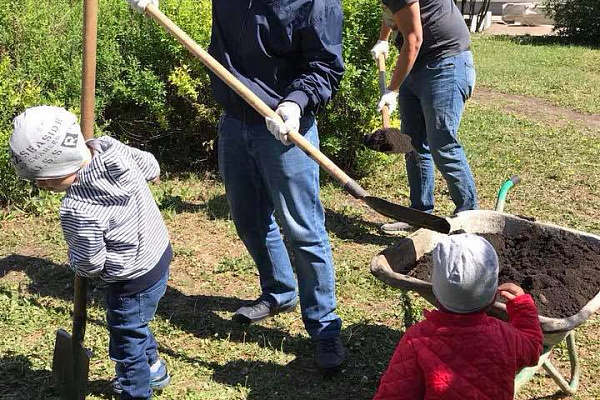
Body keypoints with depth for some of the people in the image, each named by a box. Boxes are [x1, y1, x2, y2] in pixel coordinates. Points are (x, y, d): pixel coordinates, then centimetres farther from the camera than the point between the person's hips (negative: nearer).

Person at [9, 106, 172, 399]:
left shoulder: (78, 212, -34)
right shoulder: (110, 146, -15)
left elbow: (89, 265, -20)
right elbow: (150, 166, 3)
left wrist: (74, 257, 2)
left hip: (134, 281, -9)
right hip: (159, 253, 9)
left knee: (126, 342, 15)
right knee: (136, 327, 33)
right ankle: (153, 368, 55)